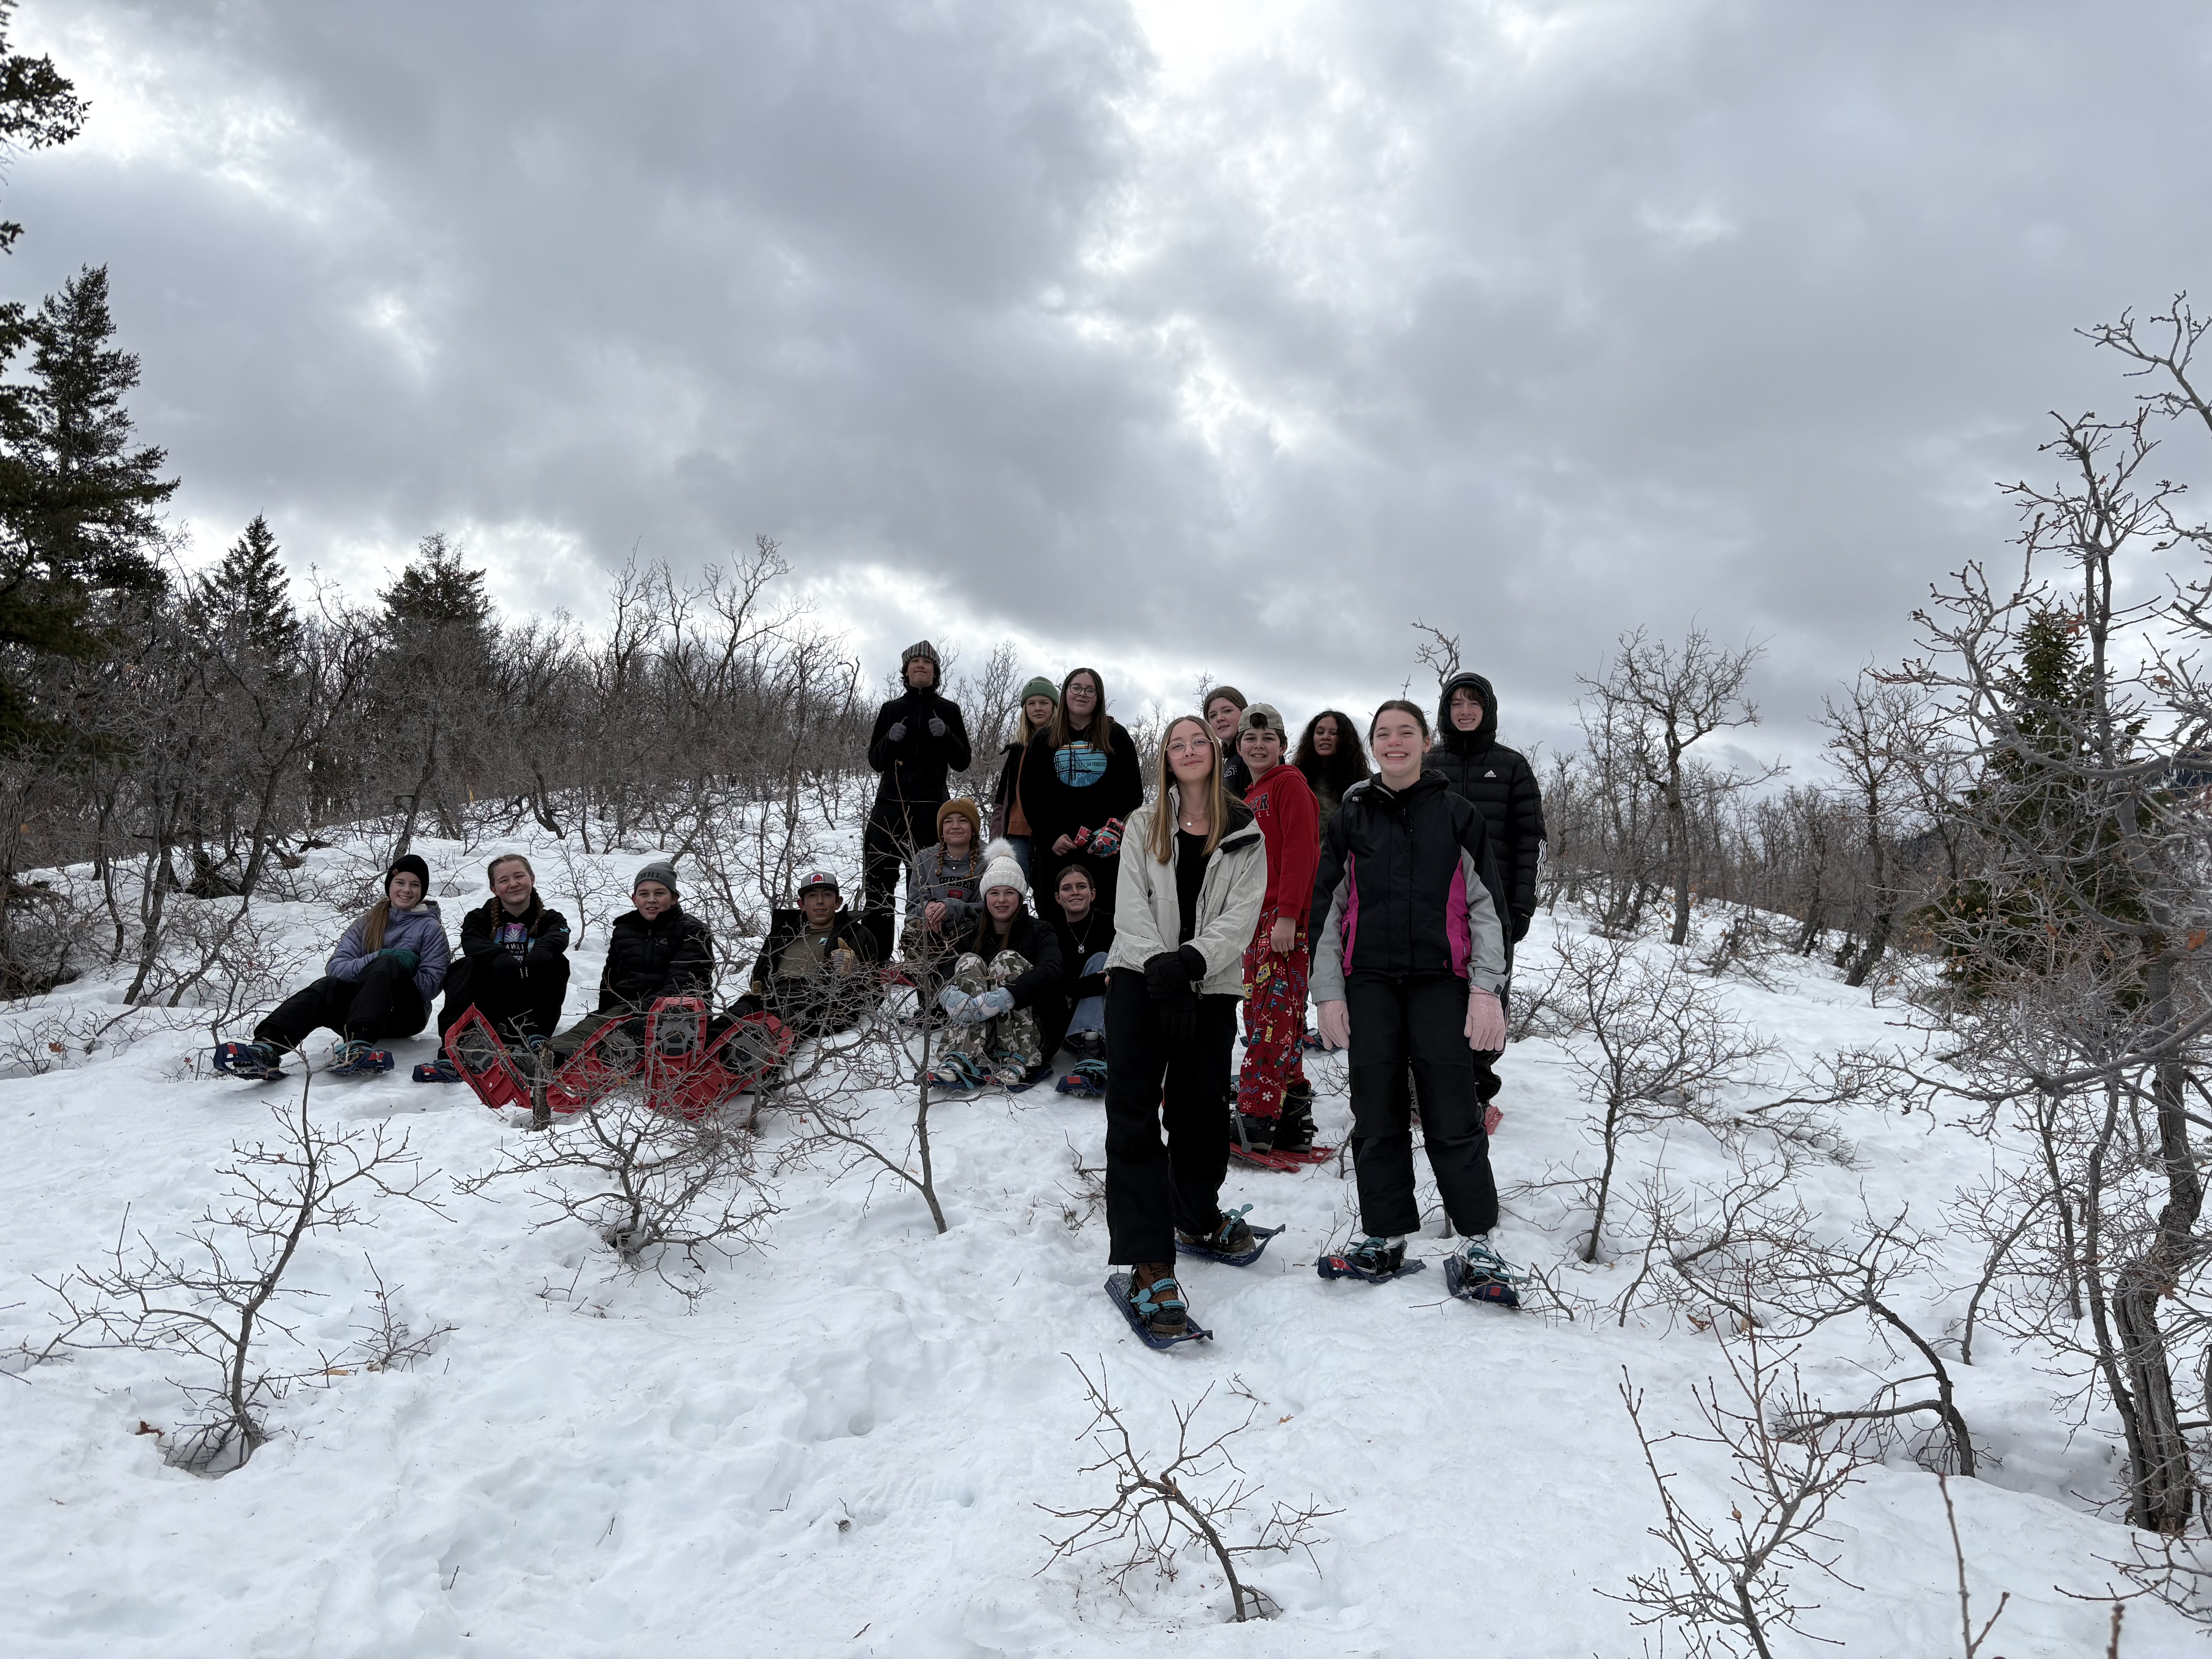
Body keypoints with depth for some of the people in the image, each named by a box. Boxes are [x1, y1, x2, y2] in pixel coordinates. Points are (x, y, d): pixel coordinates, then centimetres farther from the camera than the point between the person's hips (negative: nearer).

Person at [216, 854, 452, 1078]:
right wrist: (377, 959, -14)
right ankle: (267, 1047, -54)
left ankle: (357, 1045, -57)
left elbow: (431, 985, -4)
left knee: (386, 965, -33)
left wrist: (385, 968, -13)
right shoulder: (368, 923, 18)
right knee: (328, 986, -29)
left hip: (407, 1014, -3)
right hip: (362, 1011, 3)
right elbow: (335, 967, 2)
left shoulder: (431, 928, 8)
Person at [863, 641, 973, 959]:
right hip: (889, 806, 2)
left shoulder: (948, 710, 8)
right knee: (877, 884, -1)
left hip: (930, 808, -2)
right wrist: (891, 739, -8)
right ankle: (874, 960, 5)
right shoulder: (891, 710, 13)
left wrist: (946, 735, -12)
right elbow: (876, 761, 12)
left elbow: (962, 763, 6)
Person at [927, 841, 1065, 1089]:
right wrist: (951, 997, -27)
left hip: (1033, 1038, -2)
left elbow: (1050, 973, -19)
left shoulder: (1038, 932, 3)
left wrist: (1002, 999, -35)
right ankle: (962, 1061, -38)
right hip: (979, 1036, 3)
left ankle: (1018, 1063, -27)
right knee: (970, 962, -17)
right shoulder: (973, 936, 14)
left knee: (1007, 959, -19)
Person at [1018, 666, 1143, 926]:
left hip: (1106, 848, -1)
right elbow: (1031, 794, 6)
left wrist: (1115, 829, -11)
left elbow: (1133, 791, 5)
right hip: (1054, 847, 1)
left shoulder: (1117, 737, 10)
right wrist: (1052, 836, -8)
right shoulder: (1044, 741, 13)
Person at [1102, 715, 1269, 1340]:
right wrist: (1160, 968, -17)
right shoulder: (1144, 825, 10)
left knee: (1198, 1111, 6)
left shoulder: (1245, 835, 8)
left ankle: (1198, 1216, 35)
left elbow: (1240, 918, -4)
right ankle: (1150, 1264, -15)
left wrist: (1189, 963, -20)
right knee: (1133, 1112, -12)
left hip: (1210, 988, 0)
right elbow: (1132, 906, -1)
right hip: (1139, 978, 0)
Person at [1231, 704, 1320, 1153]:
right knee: (1263, 1015, 9)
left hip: (1286, 918, -9)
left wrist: (1288, 914, -20)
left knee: (1272, 1017, -11)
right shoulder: (1252, 797, 23)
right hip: (1258, 919, 9)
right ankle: (1293, 1121, 15)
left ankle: (1256, 1120, -12)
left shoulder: (1290, 783, -3)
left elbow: (1299, 851, -13)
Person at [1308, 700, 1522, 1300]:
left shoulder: (1456, 814, 7)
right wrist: (1329, 993, 3)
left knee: (1452, 1115, -4)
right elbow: (1329, 909, 10)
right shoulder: (1351, 817, 10)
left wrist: (1486, 989, -5)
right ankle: (1386, 1235, 16)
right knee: (1377, 1115, 4)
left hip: (1440, 980, -2)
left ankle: (1478, 1240, 8)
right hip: (1369, 982, 2)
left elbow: (1485, 905, 4)